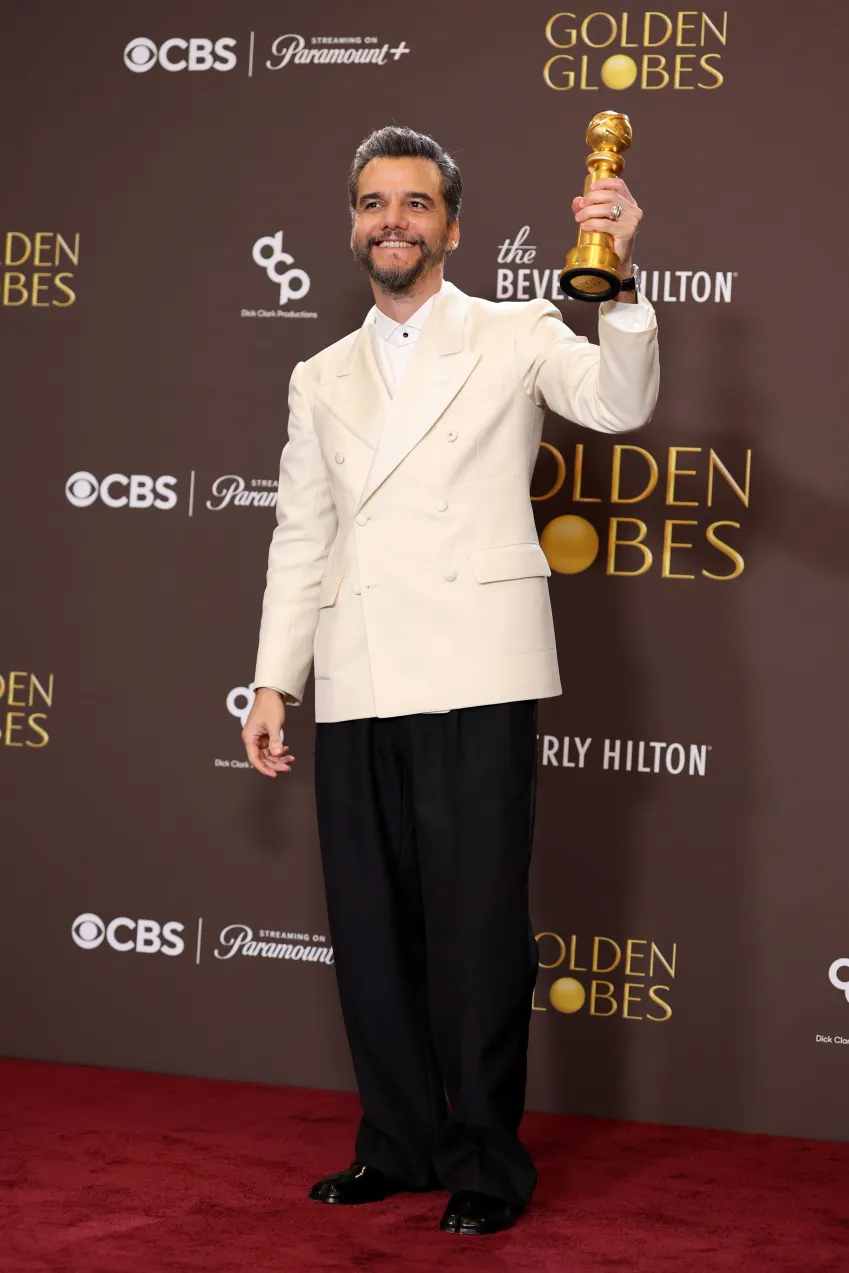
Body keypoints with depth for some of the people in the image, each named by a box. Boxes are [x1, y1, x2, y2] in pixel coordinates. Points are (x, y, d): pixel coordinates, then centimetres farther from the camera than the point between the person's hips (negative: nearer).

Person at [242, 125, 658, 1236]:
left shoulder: (516, 336, 7)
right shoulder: (322, 378, 20)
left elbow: (619, 403, -11)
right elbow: (301, 540, 19)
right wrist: (275, 682, 12)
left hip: (475, 681, -4)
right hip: (356, 688, 5)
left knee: (476, 924, -3)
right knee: (370, 924, 7)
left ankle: (487, 1163, 8)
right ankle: (397, 1146, 20)